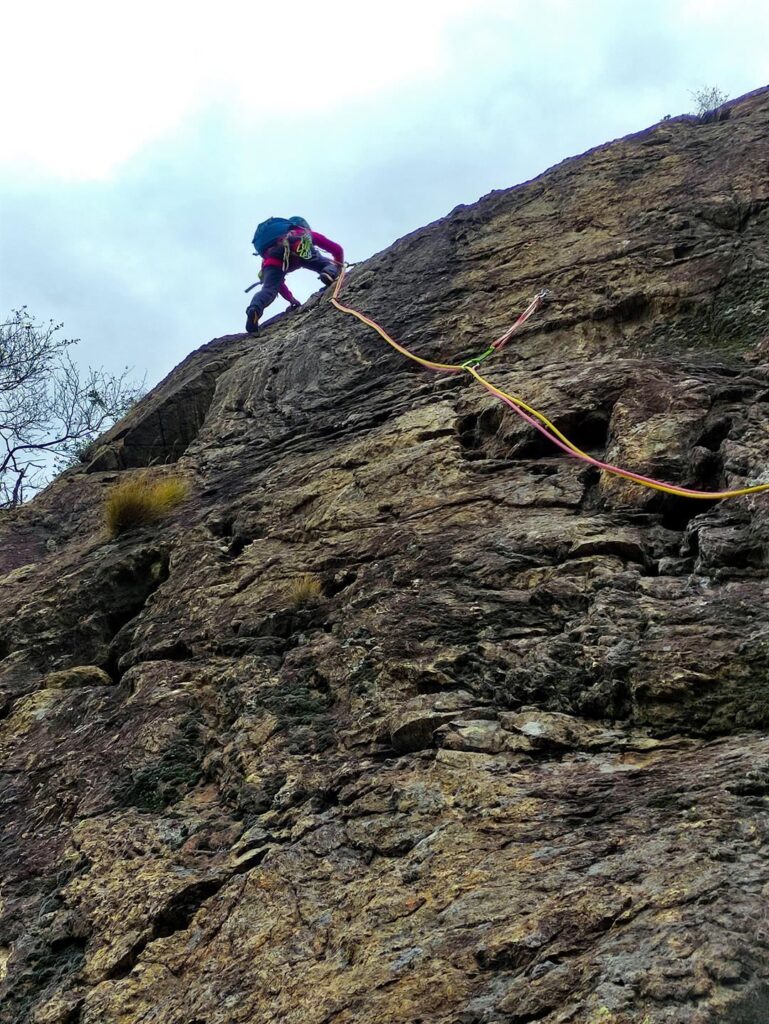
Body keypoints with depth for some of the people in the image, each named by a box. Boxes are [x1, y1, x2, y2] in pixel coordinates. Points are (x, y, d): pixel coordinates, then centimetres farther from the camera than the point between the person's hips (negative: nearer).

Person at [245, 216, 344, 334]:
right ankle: (330, 274, -24)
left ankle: (254, 310, -43)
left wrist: (290, 298, 45)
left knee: (268, 289, -12)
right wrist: (338, 271, 49)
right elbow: (337, 249, 37)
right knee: (328, 264, 12)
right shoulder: (307, 232, 42)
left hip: (270, 253, 2)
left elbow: (275, 279, 41)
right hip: (298, 247, -2)